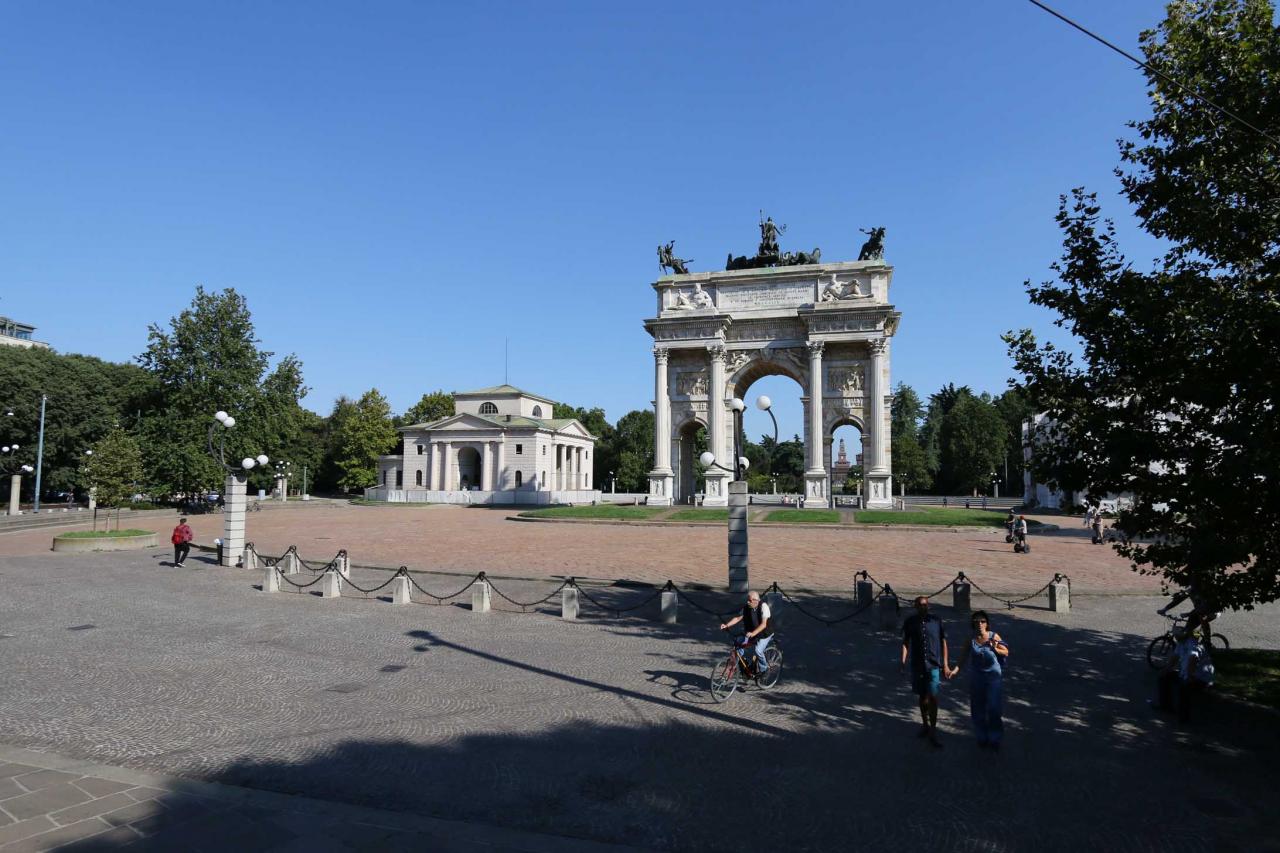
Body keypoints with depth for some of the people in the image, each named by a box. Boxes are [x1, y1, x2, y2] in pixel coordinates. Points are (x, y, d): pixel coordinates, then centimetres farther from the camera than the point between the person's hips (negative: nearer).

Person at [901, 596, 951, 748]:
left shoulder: (936, 621, -2)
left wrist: (945, 664, 2)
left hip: (934, 665, -2)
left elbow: (943, 643, 4)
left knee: (933, 697, -7)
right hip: (917, 665, 2)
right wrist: (903, 660, -7)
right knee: (923, 696, 14)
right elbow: (905, 642, 4)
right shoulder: (910, 623, 0)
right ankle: (925, 725, 30)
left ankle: (933, 731, 2)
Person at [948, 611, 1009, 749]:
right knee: (978, 709, 10)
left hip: (994, 677, -2)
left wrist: (995, 649, -21)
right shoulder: (971, 639, -3)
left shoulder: (994, 636, -9)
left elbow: (1006, 652, -2)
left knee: (994, 708, -3)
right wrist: (956, 669, -7)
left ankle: (995, 739, 14)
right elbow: (964, 656, 3)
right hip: (976, 677, 2)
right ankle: (982, 737, 27)